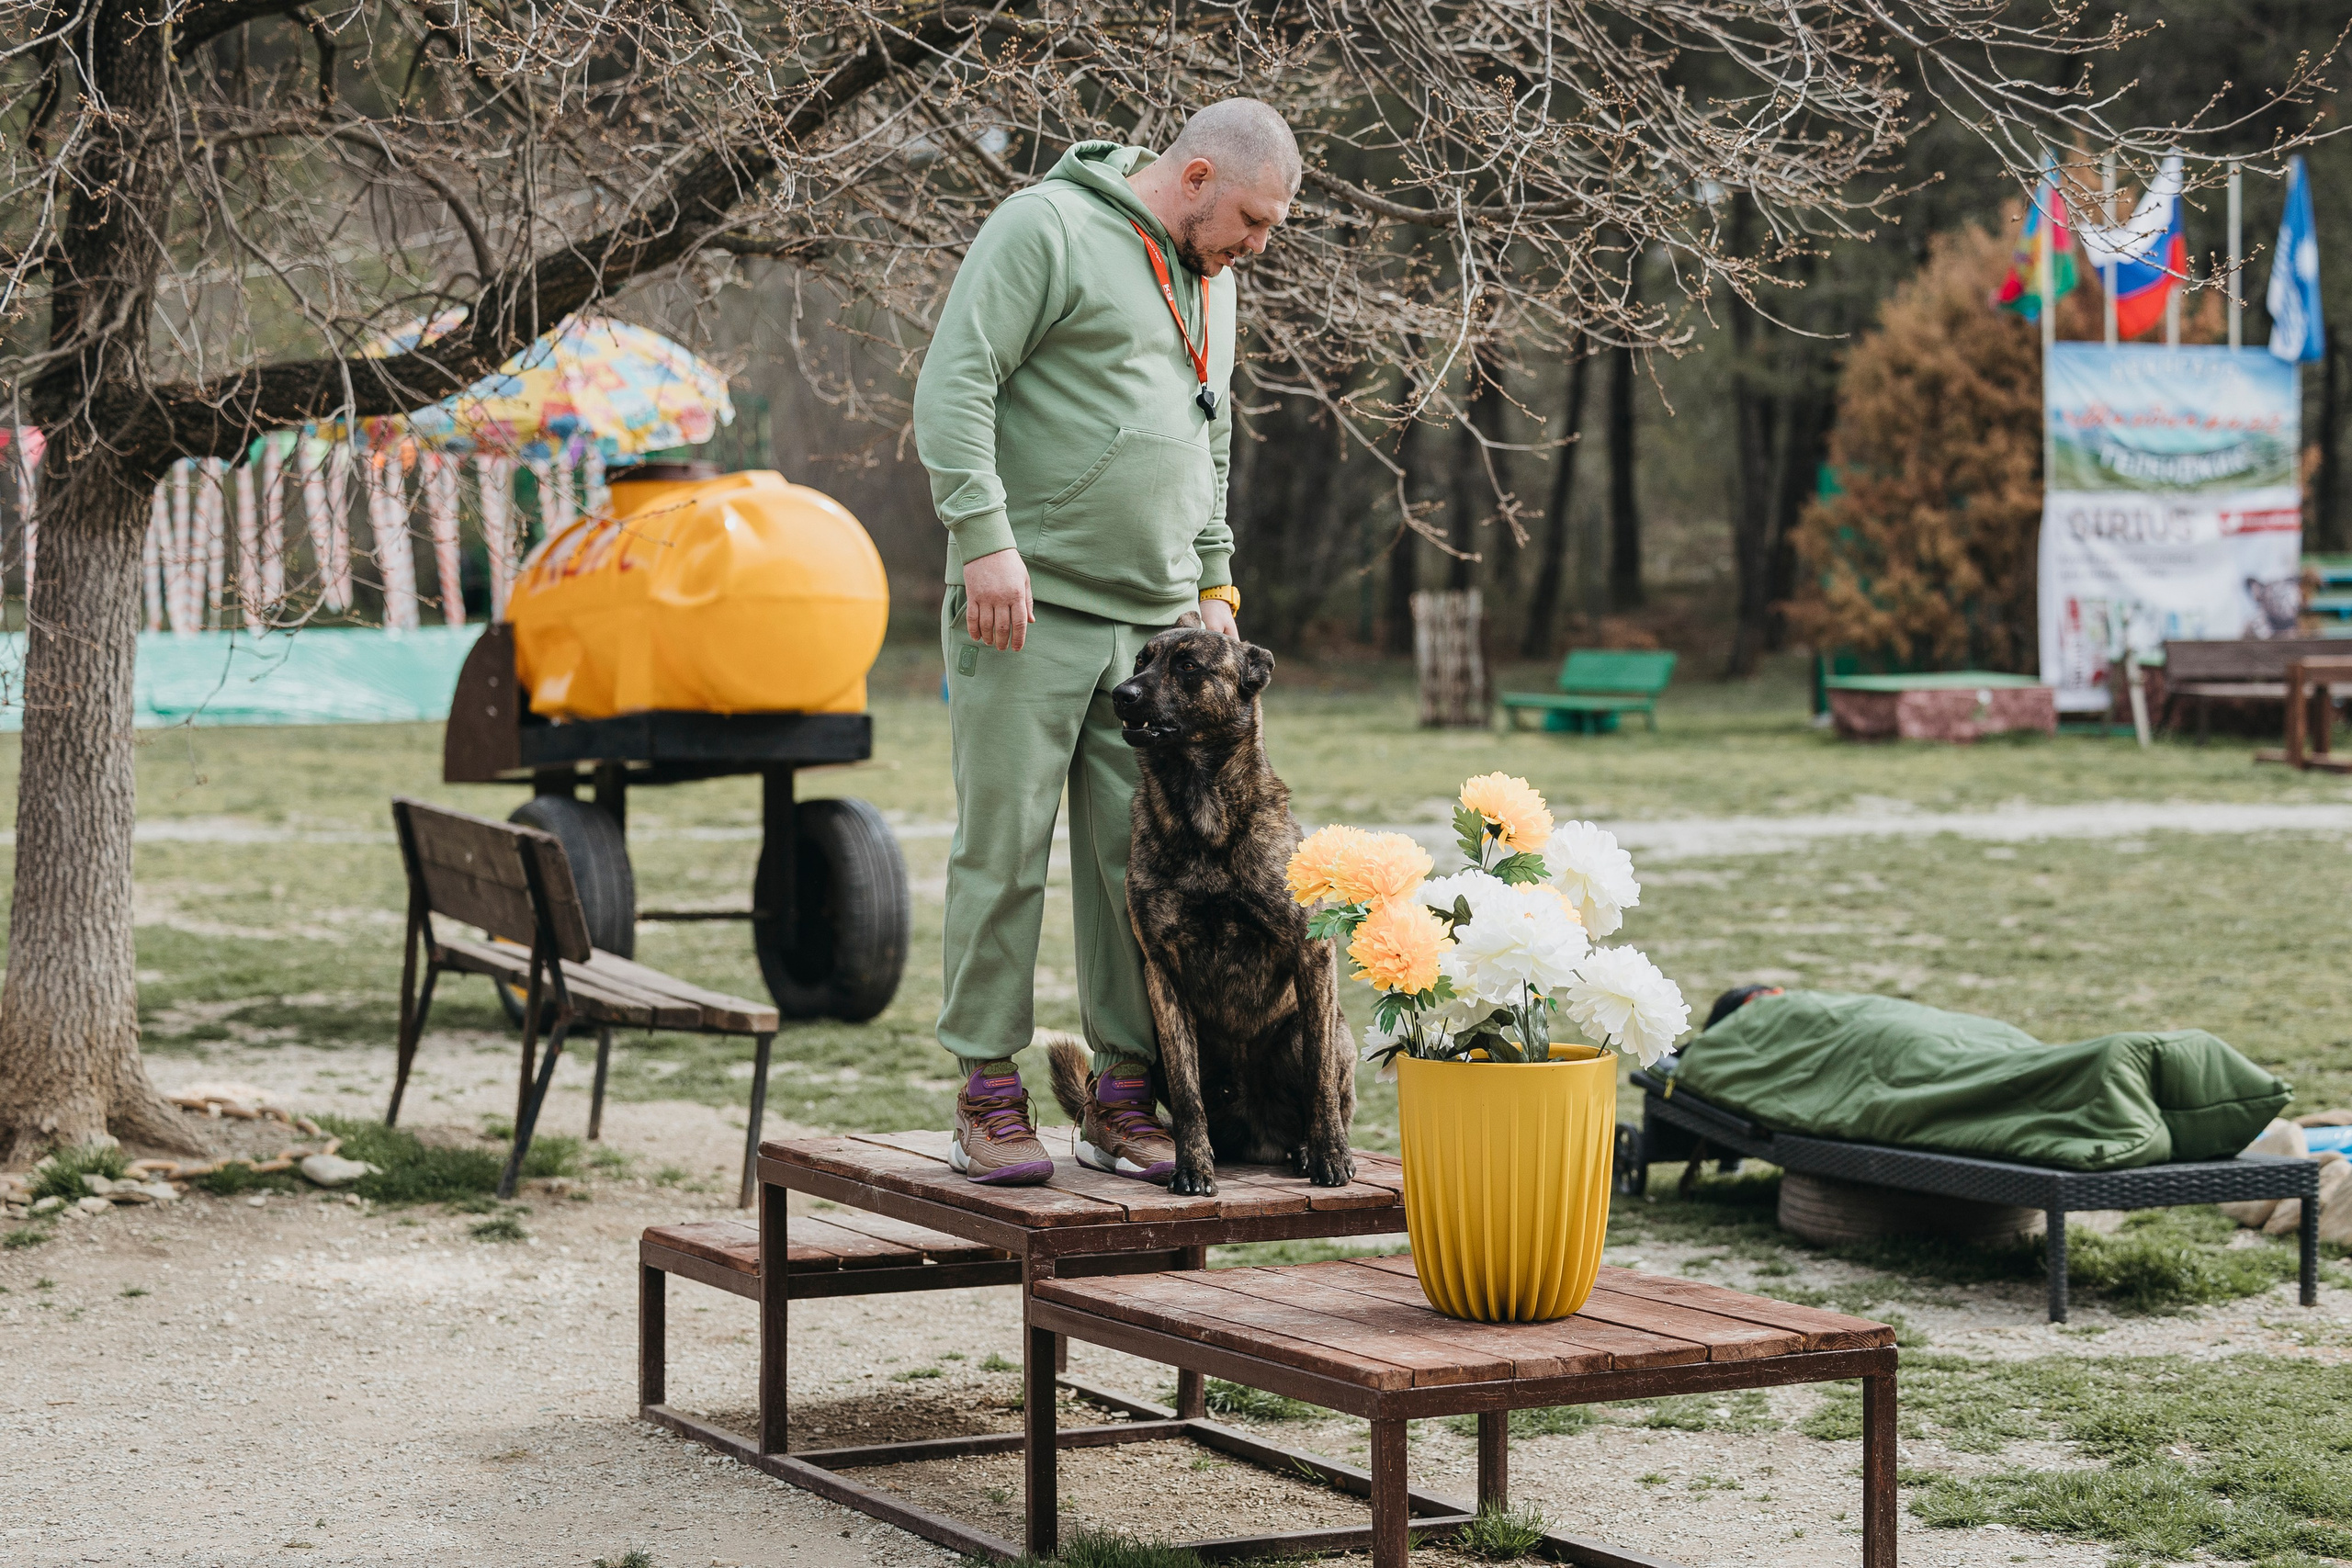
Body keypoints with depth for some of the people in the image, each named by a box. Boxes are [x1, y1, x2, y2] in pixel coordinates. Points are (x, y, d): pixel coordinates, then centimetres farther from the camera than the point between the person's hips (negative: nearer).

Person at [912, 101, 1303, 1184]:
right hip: (1026, 606, -7)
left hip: (1153, 623, 7)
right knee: (1004, 851, -3)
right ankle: (989, 1099, 5)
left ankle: (1124, 1099, 12)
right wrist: (985, 535, -20)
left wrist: (1213, 583, 21)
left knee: (1139, 864, 5)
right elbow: (953, 385, -13)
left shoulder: (1203, 279, 20)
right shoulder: (1047, 228, -6)